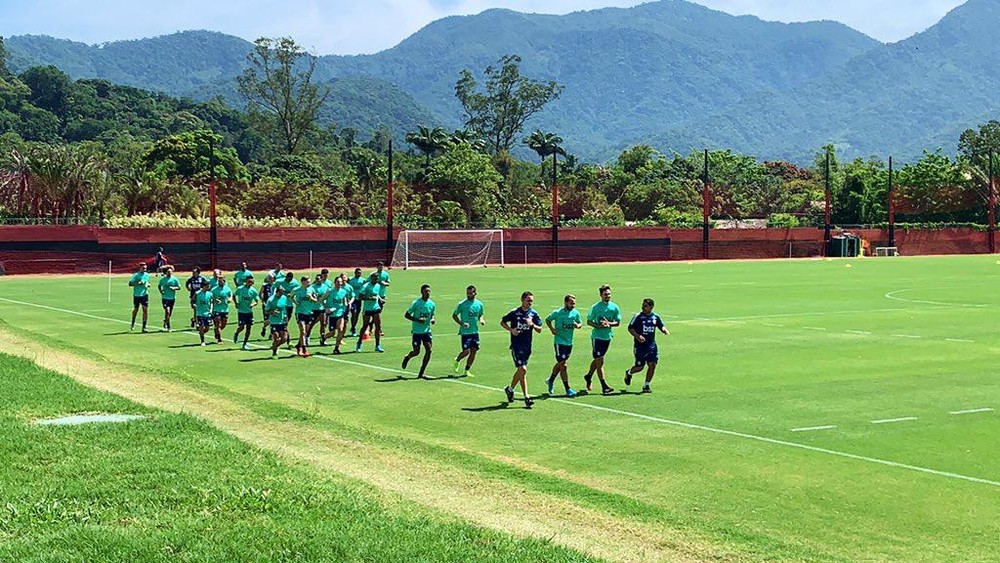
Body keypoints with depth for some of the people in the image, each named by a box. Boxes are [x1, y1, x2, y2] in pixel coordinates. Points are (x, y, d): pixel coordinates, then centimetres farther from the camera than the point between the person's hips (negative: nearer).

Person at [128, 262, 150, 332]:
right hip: (136, 295, -3)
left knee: (145, 310, -9)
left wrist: (148, 284, 2)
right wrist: (138, 283, -21)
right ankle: (133, 323, 39)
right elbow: (130, 284, -11)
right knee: (135, 310, 12)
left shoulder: (147, 275, 7)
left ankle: (144, 327, -5)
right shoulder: (136, 275, -7)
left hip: (144, 294, 3)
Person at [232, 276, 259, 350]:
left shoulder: (253, 291, -2)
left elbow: (256, 301, 3)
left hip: (249, 311, 3)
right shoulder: (240, 289, -6)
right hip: (241, 311, -3)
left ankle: (245, 344, 15)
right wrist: (236, 303, -5)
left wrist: (252, 305, -18)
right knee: (242, 327, -11)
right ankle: (236, 334, 25)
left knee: (248, 328, 2)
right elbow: (234, 296, 9)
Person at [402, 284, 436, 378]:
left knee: (429, 350, -9)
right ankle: (407, 357, 36)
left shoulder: (432, 304, 3)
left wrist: (432, 319, -4)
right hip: (417, 331, -4)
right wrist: (417, 320, -19)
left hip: (427, 331, 4)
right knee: (416, 352, -1)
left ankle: (421, 373, 1)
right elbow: (406, 315, -6)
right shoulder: (416, 303, -11)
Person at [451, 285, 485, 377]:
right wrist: (461, 323, -14)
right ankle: (457, 361, 19)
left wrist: (481, 320, -2)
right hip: (465, 331, -5)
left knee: (474, 351, 4)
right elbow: (454, 315, 0)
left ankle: (467, 370, 16)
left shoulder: (479, 304, 6)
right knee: (466, 351, -12)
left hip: (475, 331, 5)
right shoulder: (462, 304, -8)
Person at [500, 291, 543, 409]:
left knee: (520, 370, 13)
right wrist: (511, 330, -11)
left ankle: (510, 389, 35)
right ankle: (526, 397, -11)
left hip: (527, 346, 5)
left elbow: (539, 330, 7)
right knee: (523, 369, -14)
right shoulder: (514, 312, -6)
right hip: (516, 345, -5)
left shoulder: (534, 313, 4)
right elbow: (502, 322, 6)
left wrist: (532, 324, -13)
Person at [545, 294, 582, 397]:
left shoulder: (576, 313, 1)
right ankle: (568, 389, -3)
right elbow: (547, 320, 4)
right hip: (560, 341, -5)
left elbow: (580, 323, 13)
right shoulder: (558, 313, -11)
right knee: (563, 365, -7)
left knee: (560, 364, 18)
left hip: (569, 342, 5)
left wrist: (578, 325, -10)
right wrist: (552, 329, -11)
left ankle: (551, 380, 40)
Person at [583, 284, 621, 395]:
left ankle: (589, 376, 41)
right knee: (600, 361, -7)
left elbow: (617, 322, 9)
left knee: (598, 360, 17)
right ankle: (604, 386, -7)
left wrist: (609, 324, -12)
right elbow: (588, 321, -4)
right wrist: (599, 326, -20)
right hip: (597, 337, -5)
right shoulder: (595, 307, -9)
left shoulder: (614, 307, 3)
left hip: (608, 337, 5)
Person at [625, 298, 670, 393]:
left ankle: (646, 385, 10)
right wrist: (637, 336, -24)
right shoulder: (638, 316, -8)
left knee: (652, 365, -5)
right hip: (640, 345, -4)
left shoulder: (655, 317, 5)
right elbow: (630, 328, -7)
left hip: (651, 345, 4)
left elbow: (661, 326, 17)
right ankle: (629, 373, 32)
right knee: (640, 367, -3)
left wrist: (665, 331, -6)